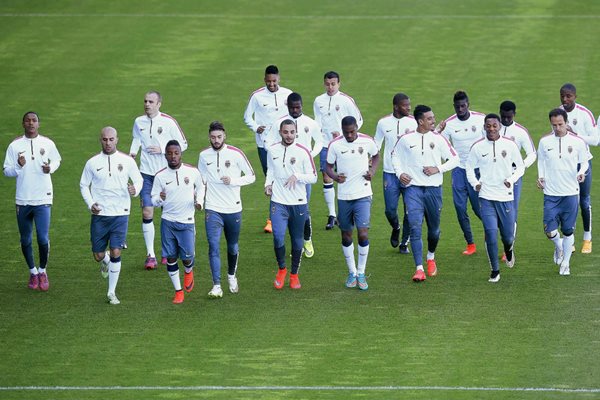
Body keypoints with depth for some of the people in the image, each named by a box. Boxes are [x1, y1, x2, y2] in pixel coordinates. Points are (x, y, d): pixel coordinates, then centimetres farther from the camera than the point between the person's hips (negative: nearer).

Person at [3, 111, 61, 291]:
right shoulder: (15, 146, -1)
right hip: (23, 200, 1)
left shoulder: (47, 143, 0)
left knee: (43, 239, -10)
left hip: (43, 199, -1)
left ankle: (42, 271, 14)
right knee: (25, 240, 9)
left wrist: (50, 168, -5)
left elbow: (57, 160, 17)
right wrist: (18, 167, -19)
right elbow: (6, 170, 2)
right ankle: (33, 272, 29)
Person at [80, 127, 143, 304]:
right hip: (99, 215, 1)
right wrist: (90, 204, -6)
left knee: (116, 253, -9)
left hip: (120, 214, -1)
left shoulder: (127, 161, -1)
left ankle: (112, 292, 4)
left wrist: (135, 190, -16)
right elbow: (83, 185, 10)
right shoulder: (92, 163, 1)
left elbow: (139, 180, 7)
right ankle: (105, 260, 43)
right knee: (98, 255, 4)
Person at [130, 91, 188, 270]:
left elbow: (183, 144, -4)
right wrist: (132, 152, 1)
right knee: (147, 212, -7)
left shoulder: (168, 122, -9)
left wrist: (162, 149, -15)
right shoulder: (139, 122, 2)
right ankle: (150, 255, -4)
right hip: (146, 173, 2)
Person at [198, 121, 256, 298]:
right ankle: (216, 286, -13)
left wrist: (233, 181, -15)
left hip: (233, 209, 0)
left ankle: (232, 276, 40)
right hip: (212, 209, 0)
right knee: (214, 247, -12)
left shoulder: (236, 154, -6)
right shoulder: (204, 155, 2)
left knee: (233, 247, 14)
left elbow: (251, 176, 0)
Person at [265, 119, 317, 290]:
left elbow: (313, 177, -2)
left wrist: (297, 176, -18)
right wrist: (268, 184, 2)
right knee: (278, 237, -16)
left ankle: (294, 275, 24)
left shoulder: (303, 152, -4)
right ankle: (281, 269, 7)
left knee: (297, 241, 7)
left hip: (298, 203, 0)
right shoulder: (272, 150, 4)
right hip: (278, 202, 0)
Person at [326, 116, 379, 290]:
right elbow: (328, 166, 3)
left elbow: (376, 155, 15)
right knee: (346, 235, 9)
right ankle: (352, 272, 24)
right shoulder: (335, 145, -6)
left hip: (363, 195, -1)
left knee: (363, 233, -12)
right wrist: (334, 176, -18)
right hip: (344, 196, 1)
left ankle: (361, 273, 2)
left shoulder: (367, 141, -5)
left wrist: (372, 171, -2)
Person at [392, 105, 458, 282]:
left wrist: (438, 169, -9)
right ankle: (419, 269, -16)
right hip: (413, 188, -1)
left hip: (433, 188, 1)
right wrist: (400, 173, 1)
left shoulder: (438, 139, 1)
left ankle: (431, 258, 41)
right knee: (415, 228, -14)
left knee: (434, 228, 13)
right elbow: (396, 156, 17)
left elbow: (454, 159, 5)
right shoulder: (406, 139, 1)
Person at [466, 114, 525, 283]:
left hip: (506, 197, 0)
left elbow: (520, 167, 8)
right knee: (490, 234, -9)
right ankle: (495, 271, 3)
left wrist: (512, 180, -9)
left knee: (508, 235, 6)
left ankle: (508, 250, 43)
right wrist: (475, 183, -1)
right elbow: (469, 167, 14)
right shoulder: (477, 147, 0)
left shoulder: (510, 145, -1)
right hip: (486, 197, 0)